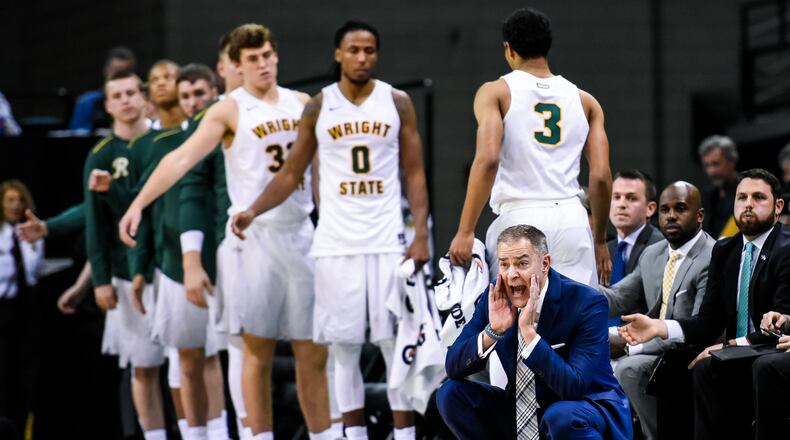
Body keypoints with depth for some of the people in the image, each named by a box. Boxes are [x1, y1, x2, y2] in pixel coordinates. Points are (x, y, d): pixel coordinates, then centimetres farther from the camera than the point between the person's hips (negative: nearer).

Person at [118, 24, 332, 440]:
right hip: (256, 237, -4)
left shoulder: (301, 105, 11)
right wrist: (138, 204, -24)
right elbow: (182, 158, -13)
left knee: (313, 351, 6)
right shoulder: (230, 110, -3)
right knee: (258, 349, -2)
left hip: (302, 233, 4)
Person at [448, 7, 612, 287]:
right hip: (572, 221, 3)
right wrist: (600, 240, 19)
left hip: (519, 218, -3)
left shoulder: (496, 93, 4)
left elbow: (488, 159, -11)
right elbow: (601, 176, 8)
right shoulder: (584, 101, 14)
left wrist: (465, 231, -12)